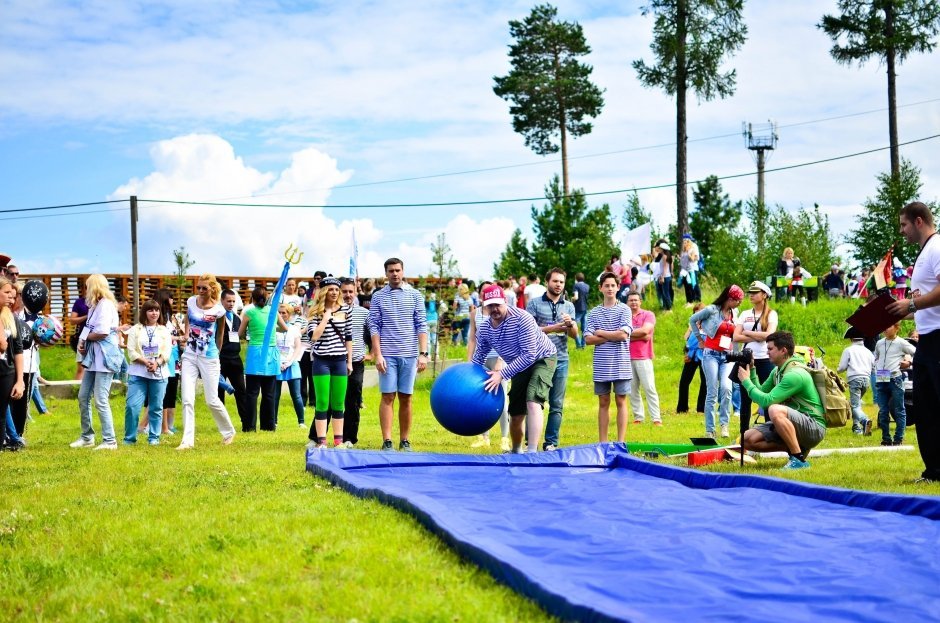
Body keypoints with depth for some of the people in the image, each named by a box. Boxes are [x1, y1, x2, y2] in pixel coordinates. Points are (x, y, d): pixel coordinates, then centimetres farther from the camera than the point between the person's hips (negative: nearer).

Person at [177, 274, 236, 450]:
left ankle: (229, 432, 26)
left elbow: (220, 335, 6)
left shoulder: (218, 310, -10)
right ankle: (188, 440, -3)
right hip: (190, 356, 3)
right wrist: (186, 335, 11)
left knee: (212, 401, 2)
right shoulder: (191, 302, -1)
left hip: (209, 358, -3)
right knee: (187, 400, -5)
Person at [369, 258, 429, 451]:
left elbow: (421, 325, 5)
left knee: (406, 398, 5)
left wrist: (423, 353, -3)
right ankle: (387, 442, -2)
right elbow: (374, 327, 2)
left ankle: (405, 441, 11)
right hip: (387, 355, -1)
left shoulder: (415, 295, 7)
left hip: (409, 354, 1)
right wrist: (378, 355, -6)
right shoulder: (378, 297, 5)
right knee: (387, 397, -2)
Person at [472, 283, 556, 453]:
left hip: (542, 359, -6)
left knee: (532, 402, -27)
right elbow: (479, 357, 5)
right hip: (519, 365, 6)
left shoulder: (522, 319, -31)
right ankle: (516, 451, 33)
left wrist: (502, 374, -35)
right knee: (516, 414, 8)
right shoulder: (483, 329, -12)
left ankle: (532, 452, -33)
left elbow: (529, 355, -34)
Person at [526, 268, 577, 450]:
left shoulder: (568, 306, 13)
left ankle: (551, 443, 7)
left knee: (557, 405, 3)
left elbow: (575, 335, 9)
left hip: (560, 360, 3)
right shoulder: (534, 303, 2)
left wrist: (570, 324, -14)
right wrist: (553, 328, -15)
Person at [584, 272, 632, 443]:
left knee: (621, 401, 2)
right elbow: (588, 339, -1)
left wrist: (600, 333, -3)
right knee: (603, 403, 7)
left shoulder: (624, 310, 0)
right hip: (601, 365, 3)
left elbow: (624, 334, -13)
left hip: (620, 365, -2)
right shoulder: (594, 312, 7)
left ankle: (621, 442, 5)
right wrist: (612, 337, -8)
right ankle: (602, 442, 11)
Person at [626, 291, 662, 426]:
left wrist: (629, 333, -2)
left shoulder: (648, 315, 4)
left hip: (643, 358, -3)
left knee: (649, 388, -6)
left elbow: (645, 330, -11)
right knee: (632, 390, 2)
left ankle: (656, 418, -7)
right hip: (627, 358, 3)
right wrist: (640, 335, -7)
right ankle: (638, 417, 7)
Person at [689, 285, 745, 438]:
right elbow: (692, 320, 4)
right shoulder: (712, 310, -4)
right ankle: (709, 430, -1)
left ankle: (724, 424, -5)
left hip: (727, 357, 4)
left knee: (726, 388, -17)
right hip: (711, 354, -4)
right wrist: (700, 338, 5)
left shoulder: (734, 314, 11)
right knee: (712, 393, -6)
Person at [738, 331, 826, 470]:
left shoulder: (795, 374, -22)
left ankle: (799, 459, -24)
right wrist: (751, 370, 4)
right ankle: (794, 447, 5)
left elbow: (766, 401, -27)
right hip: (793, 424, 9)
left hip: (813, 428, -9)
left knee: (775, 410, -37)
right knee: (747, 440, -4)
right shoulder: (777, 371, 9)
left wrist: (746, 381, -15)